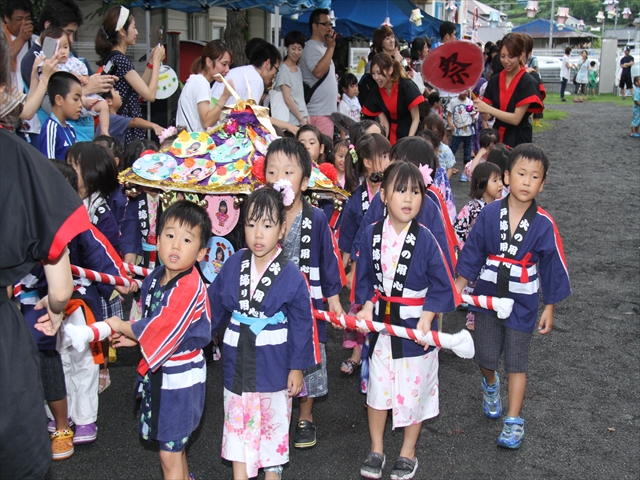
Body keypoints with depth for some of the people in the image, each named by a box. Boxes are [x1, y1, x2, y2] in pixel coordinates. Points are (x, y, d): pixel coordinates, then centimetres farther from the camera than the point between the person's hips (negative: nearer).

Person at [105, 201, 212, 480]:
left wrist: (122, 327, -8)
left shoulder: (189, 287, -27)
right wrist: (134, 337, -1)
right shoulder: (156, 277, 1)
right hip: (158, 373, 9)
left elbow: (161, 330, -23)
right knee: (175, 444, 26)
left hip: (180, 377, -8)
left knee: (169, 454, 4)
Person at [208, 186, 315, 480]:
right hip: (237, 360, 3)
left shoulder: (291, 275, -14)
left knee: (273, 421, 14)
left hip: (273, 364, -3)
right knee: (237, 422, 13)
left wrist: (297, 367, -7)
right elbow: (214, 307, 7)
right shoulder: (233, 265, -5)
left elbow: (302, 324, -9)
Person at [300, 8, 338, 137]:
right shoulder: (311, 48, -9)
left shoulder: (322, 47, 20)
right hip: (319, 112, -9)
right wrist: (330, 47, -20)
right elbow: (319, 72, -24)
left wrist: (334, 95, 20)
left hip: (327, 110, 9)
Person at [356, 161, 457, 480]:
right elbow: (365, 277, 5)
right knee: (377, 385, 14)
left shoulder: (425, 239, -15)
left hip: (416, 326, -3)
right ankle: (376, 450, 32)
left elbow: (442, 285, -9)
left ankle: (408, 453, 30)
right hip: (381, 322, 3)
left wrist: (426, 318, -17)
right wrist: (367, 306, -9)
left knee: (414, 388, 10)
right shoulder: (371, 234, -6)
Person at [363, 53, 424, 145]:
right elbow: (384, 124, -2)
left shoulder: (406, 86, -16)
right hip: (392, 137, 3)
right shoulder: (376, 93, -5)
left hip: (411, 133, -3)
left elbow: (416, 119, -13)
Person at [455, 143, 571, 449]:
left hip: (522, 304, -1)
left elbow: (553, 267, -4)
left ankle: (513, 421, 20)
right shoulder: (489, 214, -10)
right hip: (487, 297, 2)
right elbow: (472, 252, 0)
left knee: (516, 363, 8)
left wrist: (549, 308, -1)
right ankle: (490, 385, 46)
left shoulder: (544, 225, -13)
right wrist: (459, 286, 1)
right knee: (485, 358, 11)